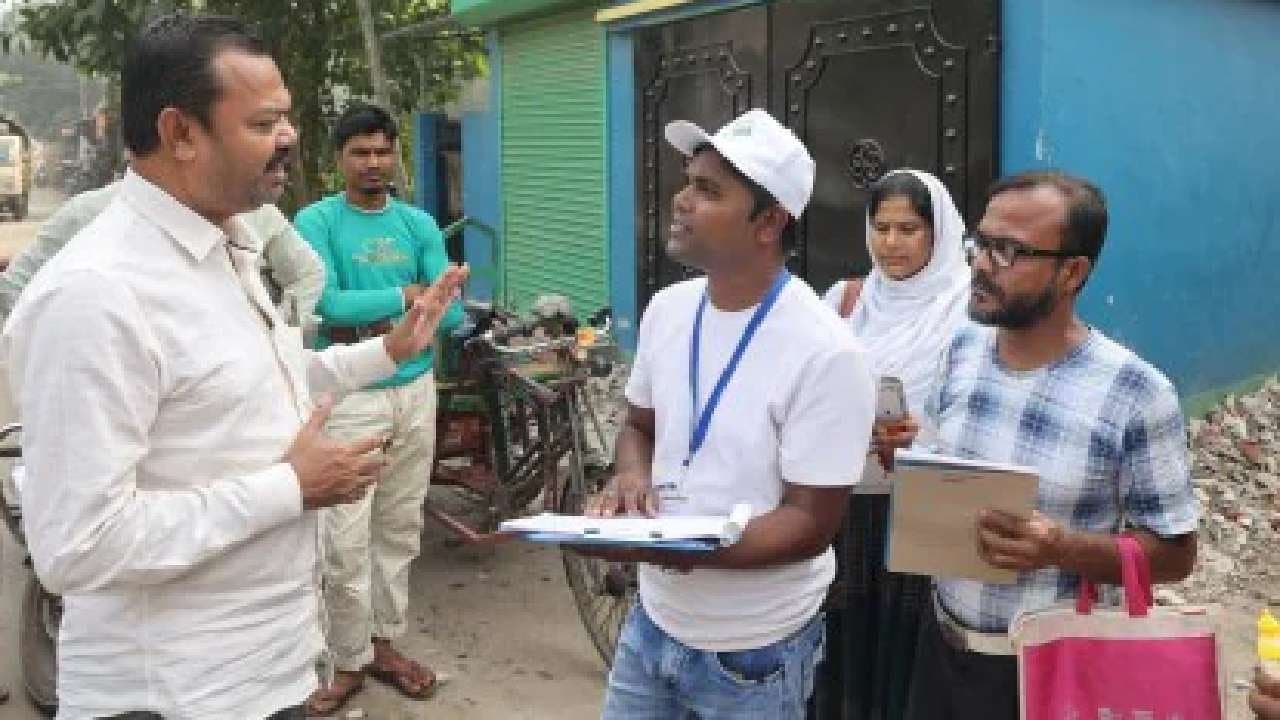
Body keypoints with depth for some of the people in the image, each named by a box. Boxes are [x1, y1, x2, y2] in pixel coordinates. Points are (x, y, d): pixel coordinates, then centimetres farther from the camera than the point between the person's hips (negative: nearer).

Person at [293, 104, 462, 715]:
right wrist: (406, 296, -11)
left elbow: (450, 313, -2)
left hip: (415, 391, 4)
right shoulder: (316, 221, -5)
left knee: (399, 529, 13)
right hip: (347, 396, -4)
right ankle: (350, 661, 15)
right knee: (346, 543, -3)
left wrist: (369, 319, -12)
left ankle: (384, 644, 28)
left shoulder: (420, 225, 6)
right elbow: (326, 304, -20)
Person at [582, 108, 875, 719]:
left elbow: (812, 523, -19)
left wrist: (684, 547, -31)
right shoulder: (667, 309, -2)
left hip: (752, 651, -5)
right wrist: (632, 478, -11)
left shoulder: (824, 352, -22)